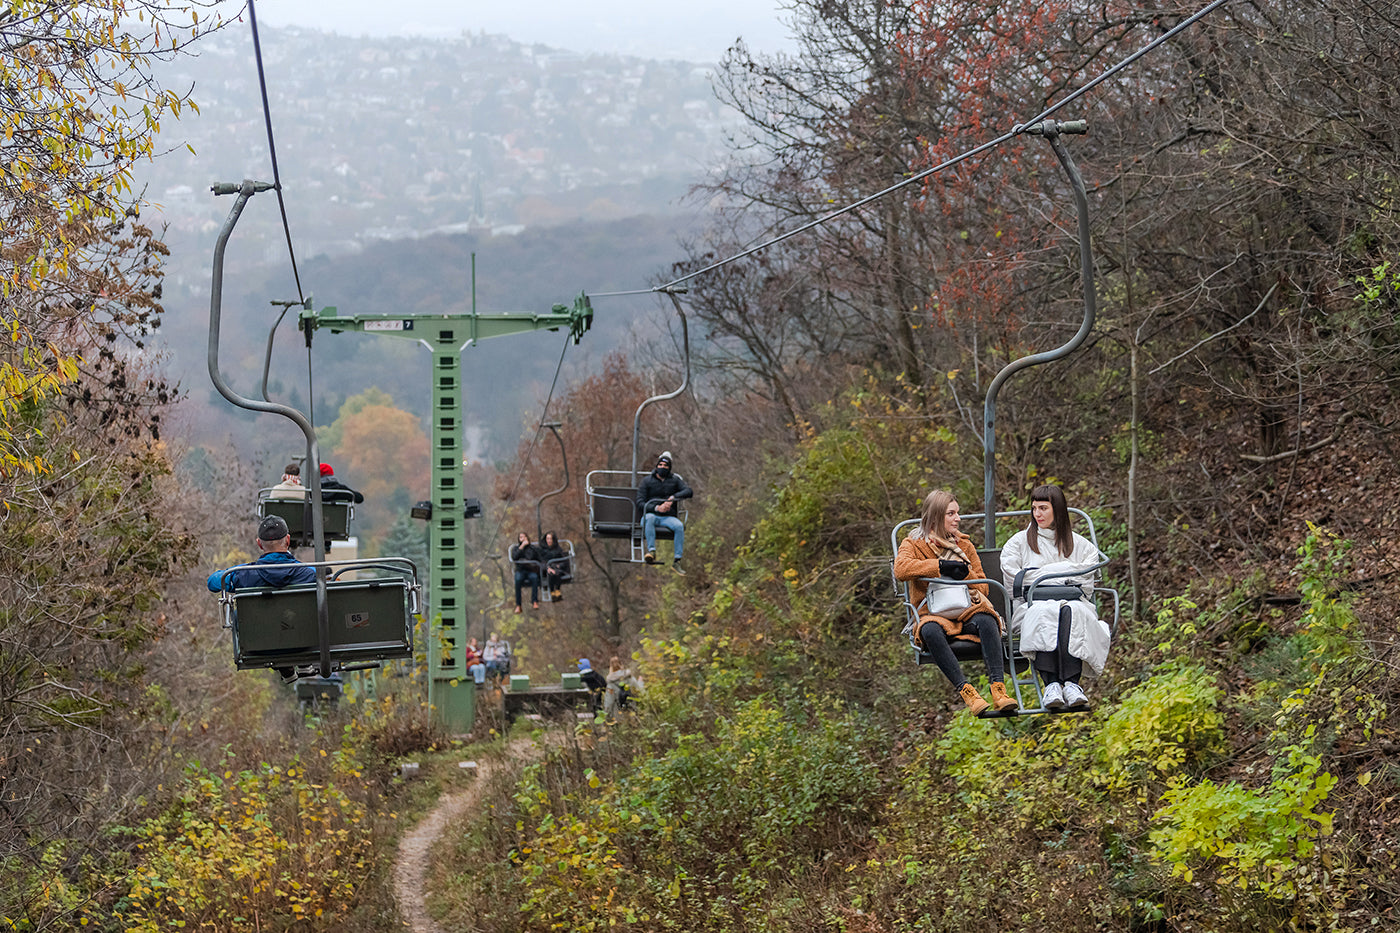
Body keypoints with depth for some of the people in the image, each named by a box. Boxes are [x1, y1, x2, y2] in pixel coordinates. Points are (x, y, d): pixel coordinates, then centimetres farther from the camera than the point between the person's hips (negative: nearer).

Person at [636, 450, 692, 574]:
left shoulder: (674, 480, 14)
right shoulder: (647, 481, 8)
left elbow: (689, 491, -1)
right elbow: (640, 502, 0)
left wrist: (673, 498, -16)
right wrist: (656, 508, -16)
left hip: (668, 517, 1)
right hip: (651, 514, -1)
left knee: (679, 526, -32)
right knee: (649, 518, -39)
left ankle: (676, 562, -31)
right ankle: (652, 551, -49)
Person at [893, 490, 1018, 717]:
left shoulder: (964, 545, 21)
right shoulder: (913, 544, 10)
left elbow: (983, 587, 19)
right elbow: (901, 569, -14)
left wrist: (965, 572, -3)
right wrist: (941, 566, -15)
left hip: (966, 611, 2)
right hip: (933, 614, -2)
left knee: (986, 621, -33)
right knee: (930, 631, -39)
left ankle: (998, 688, -44)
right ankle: (966, 690, -43)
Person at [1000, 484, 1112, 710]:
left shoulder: (1077, 543, 25)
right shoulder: (1019, 543, 20)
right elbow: (1013, 583, 8)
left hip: (1072, 602, 1)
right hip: (1031, 605, -1)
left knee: (1072, 611, -38)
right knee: (1045, 613, -39)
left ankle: (1072, 683, -50)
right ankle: (1050, 684, -52)